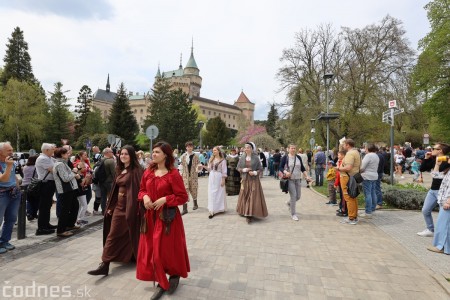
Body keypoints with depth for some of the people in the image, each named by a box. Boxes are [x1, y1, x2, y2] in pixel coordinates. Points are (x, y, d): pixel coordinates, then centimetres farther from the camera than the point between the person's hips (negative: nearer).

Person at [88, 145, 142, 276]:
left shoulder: (136, 171, -13)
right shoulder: (120, 170, 11)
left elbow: (138, 190, -17)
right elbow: (115, 189, 14)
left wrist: (135, 208, -20)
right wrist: (111, 206, 12)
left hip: (130, 206, -7)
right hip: (119, 206, 7)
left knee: (131, 234, 4)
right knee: (113, 235, 10)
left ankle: (138, 258, 25)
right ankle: (105, 264, 21)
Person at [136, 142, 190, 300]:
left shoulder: (173, 174, -14)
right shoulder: (148, 172, 4)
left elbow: (183, 197, -12)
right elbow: (142, 190, 15)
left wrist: (164, 200, -20)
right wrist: (145, 197, -7)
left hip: (167, 217, -5)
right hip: (151, 216, 6)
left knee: (168, 248, 4)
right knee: (152, 250, 9)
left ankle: (175, 275, 34)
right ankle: (161, 282, 28)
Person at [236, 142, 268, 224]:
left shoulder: (256, 158, -4)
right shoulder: (242, 158, 3)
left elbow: (260, 168, 0)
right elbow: (238, 168, 6)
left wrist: (255, 172, -17)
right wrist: (244, 169, -11)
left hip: (254, 180, -2)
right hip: (245, 179, 3)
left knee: (253, 197, -5)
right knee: (245, 196, 6)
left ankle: (250, 214, -1)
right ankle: (245, 212, 19)